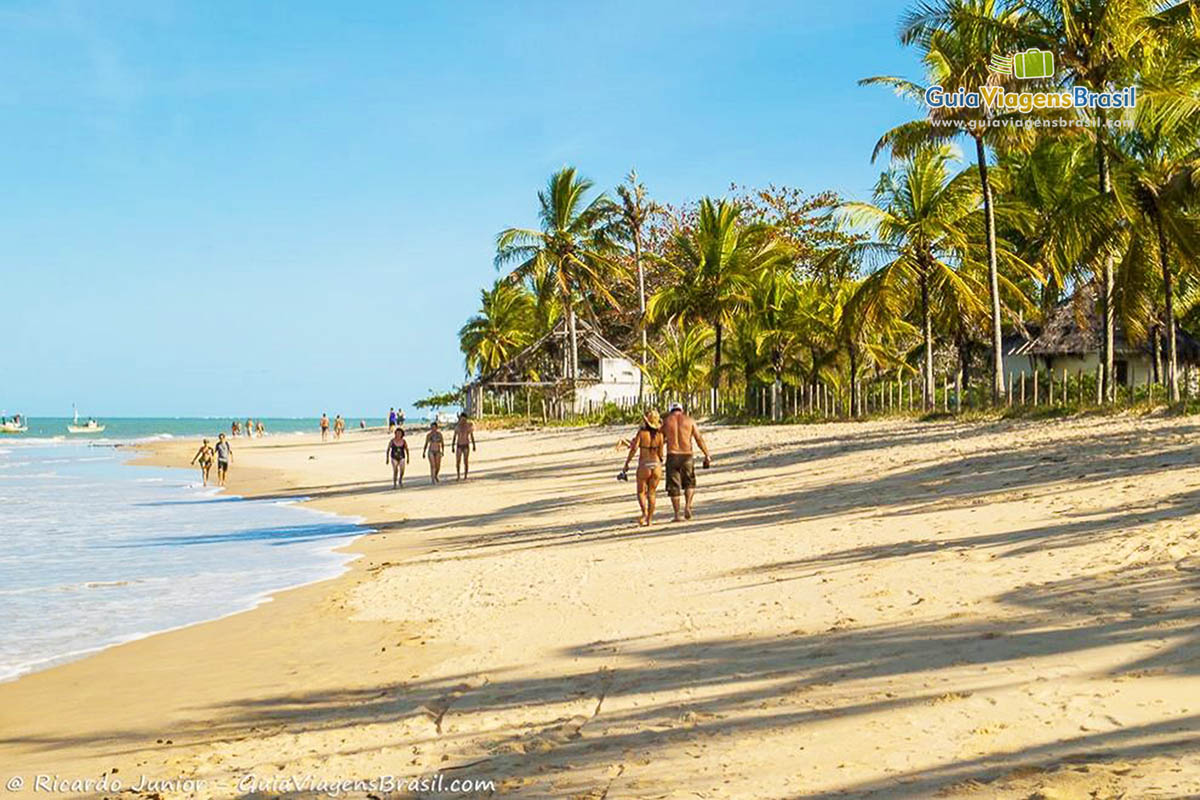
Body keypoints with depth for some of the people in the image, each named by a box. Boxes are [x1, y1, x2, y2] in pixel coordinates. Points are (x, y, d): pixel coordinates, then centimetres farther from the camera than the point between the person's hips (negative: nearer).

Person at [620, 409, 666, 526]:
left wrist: (626, 464, -7)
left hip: (644, 466, -2)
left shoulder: (641, 432, -9)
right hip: (657, 466, 2)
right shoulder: (660, 434, -2)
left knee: (641, 492, 14)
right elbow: (661, 454, -1)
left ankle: (645, 512, -11)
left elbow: (634, 448, -15)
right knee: (651, 493, 15)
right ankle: (650, 520, 12)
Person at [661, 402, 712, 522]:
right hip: (687, 455, 0)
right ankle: (687, 506, -5)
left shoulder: (665, 422, 6)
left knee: (674, 486, 6)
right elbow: (699, 439, 0)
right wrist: (707, 455, 2)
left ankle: (677, 515, 2)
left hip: (672, 455, 0)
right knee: (689, 483, 17)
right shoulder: (689, 420, 5)